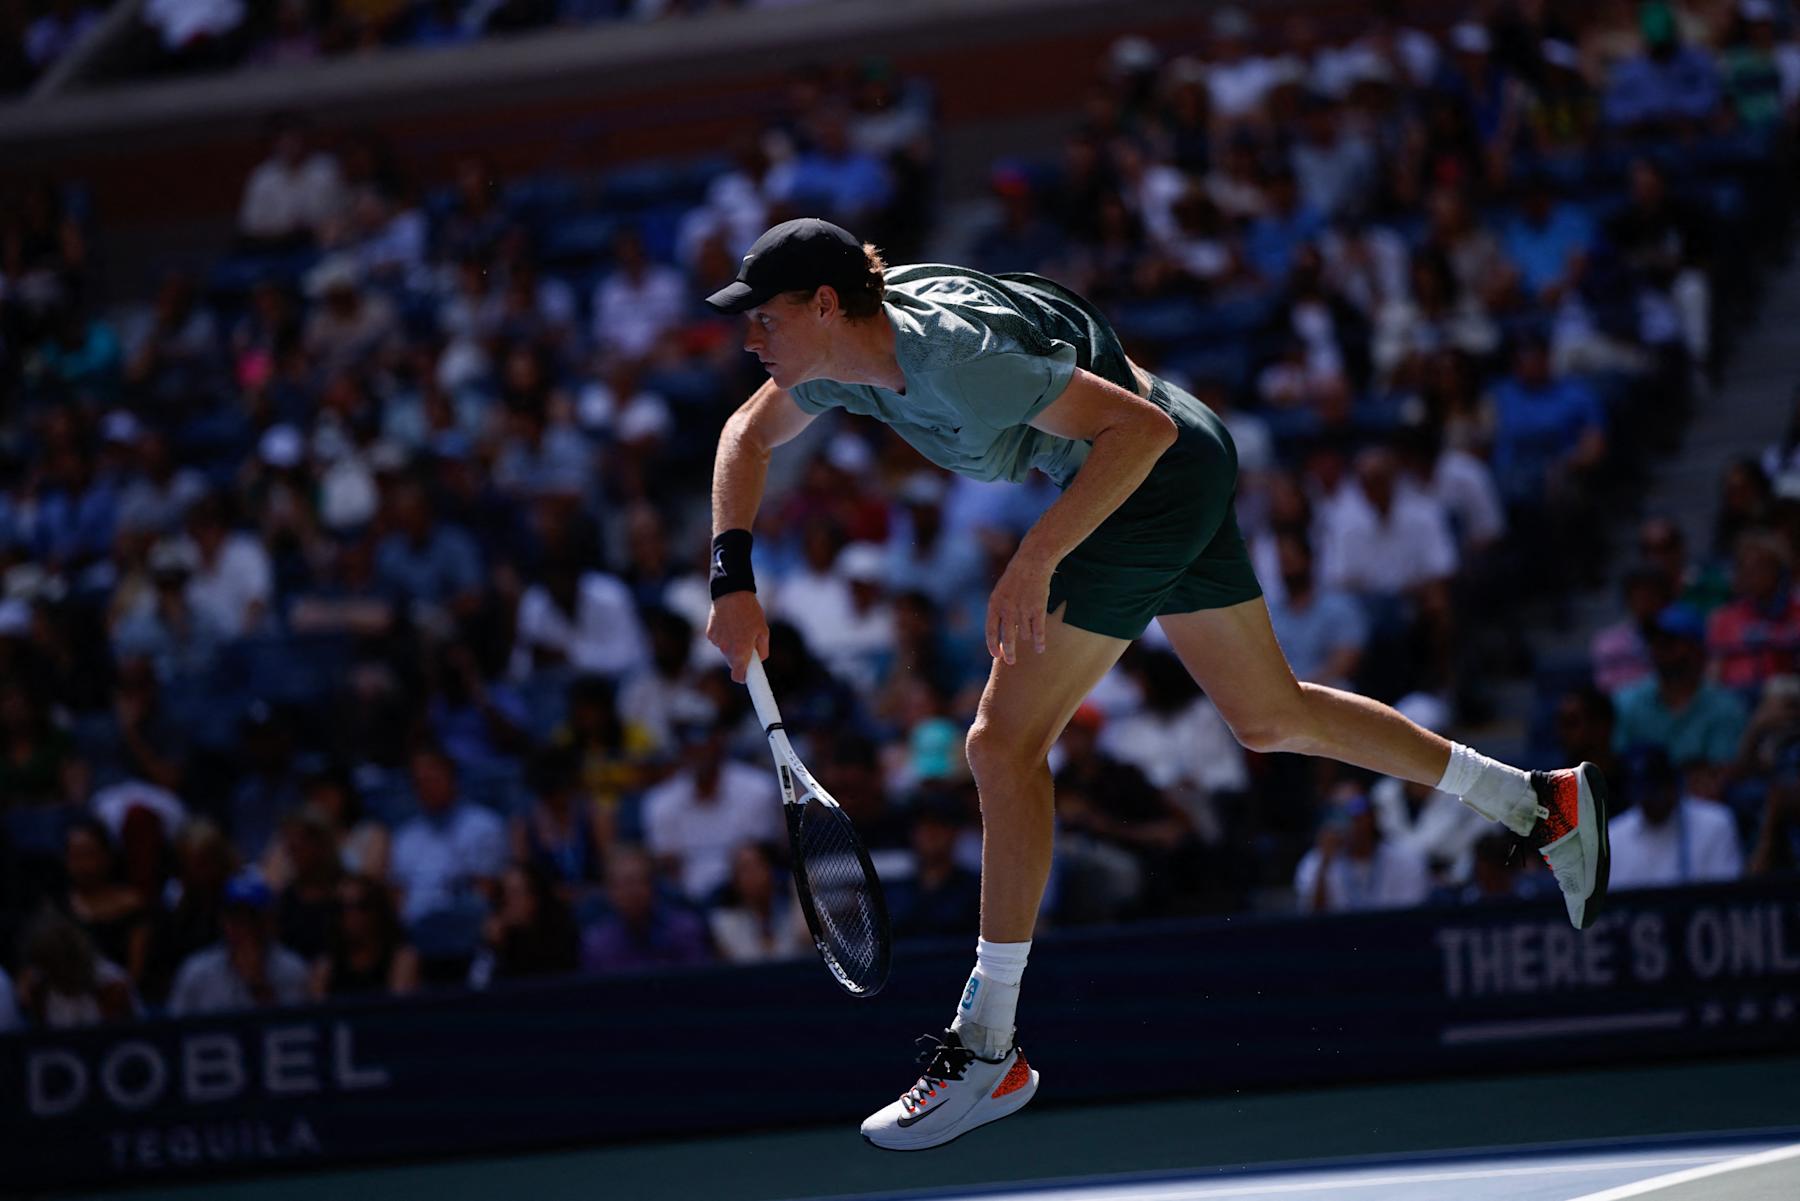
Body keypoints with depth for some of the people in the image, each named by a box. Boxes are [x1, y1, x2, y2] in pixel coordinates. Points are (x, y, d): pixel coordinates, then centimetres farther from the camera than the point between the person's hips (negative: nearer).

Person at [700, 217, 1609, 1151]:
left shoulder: (950, 355, -31)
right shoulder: (845, 350, -6)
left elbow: (1141, 428, -30)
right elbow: (748, 436, 12)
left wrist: (1034, 563, -34)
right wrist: (733, 577, -3)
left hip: (1159, 470, -10)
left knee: (1005, 740, -13)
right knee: (1269, 718, 21)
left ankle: (985, 1051, -8)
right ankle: (1542, 803, 32)